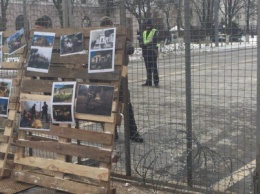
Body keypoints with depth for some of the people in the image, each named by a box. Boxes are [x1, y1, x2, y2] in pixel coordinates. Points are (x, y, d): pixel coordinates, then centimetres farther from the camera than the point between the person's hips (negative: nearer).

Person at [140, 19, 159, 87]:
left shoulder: (155, 31, -2)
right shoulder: (144, 32, 18)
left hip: (152, 51, -6)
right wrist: (142, 44, -11)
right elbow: (141, 41, 13)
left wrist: (147, 44, -24)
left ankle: (156, 82, -7)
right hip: (145, 52, 6)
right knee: (148, 68, 10)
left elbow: (155, 41, -13)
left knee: (154, 68, -9)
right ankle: (149, 82, 16)